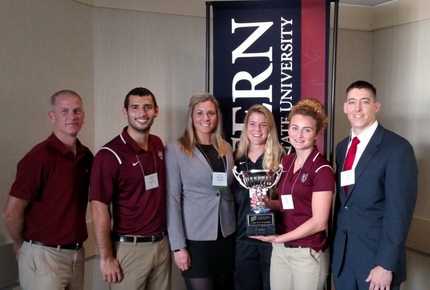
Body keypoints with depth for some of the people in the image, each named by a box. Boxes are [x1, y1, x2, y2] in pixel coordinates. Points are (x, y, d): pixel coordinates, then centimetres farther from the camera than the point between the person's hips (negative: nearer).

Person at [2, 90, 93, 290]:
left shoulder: (86, 156, 3)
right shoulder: (39, 157, -18)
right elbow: (11, 213, -14)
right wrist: (23, 245, 1)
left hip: (77, 253, 6)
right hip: (44, 256, -6)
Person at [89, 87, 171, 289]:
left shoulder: (159, 146, 4)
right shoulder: (110, 154, -14)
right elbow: (99, 209, -14)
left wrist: (169, 238, 9)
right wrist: (106, 257, -14)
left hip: (162, 244, 6)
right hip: (129, 248, -5)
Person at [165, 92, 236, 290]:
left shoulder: (226, 148, 7)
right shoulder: (175, 150, -7)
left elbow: (232, 190, 13)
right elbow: (172, 200, -10)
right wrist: (178, 246, -13)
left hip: (227, 236, 5)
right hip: (195, 239, -5)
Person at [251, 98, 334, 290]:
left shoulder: (322, 169, -15)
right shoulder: (286, 162, 6)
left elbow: (319, 222, -17)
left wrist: (278, 238, -13)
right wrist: (268, 203, -3)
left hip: (308, 253, -6)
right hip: (280, 250, 6)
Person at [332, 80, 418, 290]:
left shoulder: (397, 148, -12)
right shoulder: (342, 147, 9)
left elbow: (399, 210, -16)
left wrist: (386, 265, -18)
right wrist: (335, 246, 8)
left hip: (377, 256, -6)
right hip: (342, 254, 6)